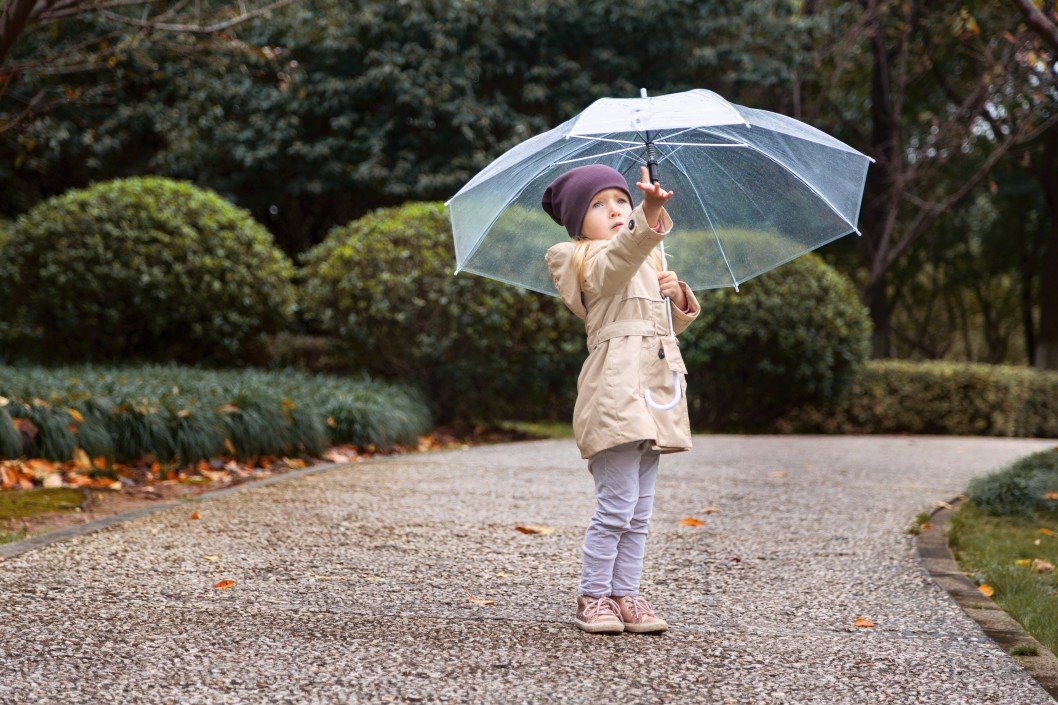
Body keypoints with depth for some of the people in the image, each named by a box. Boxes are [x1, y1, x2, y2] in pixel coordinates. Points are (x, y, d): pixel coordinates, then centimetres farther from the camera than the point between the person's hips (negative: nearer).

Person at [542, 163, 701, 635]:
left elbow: (675, 322, 26)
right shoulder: (592, 261, -3)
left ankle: (626, 594, 15)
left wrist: (678, 295, 4)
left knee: (639, 510, 9)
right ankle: (593, 596, 1)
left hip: (653, 390, 8)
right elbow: (620, 257, -27)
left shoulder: (648, 261, 23)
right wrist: (651, 219, -45)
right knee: (616, 504, -10)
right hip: (616, 388, -8)